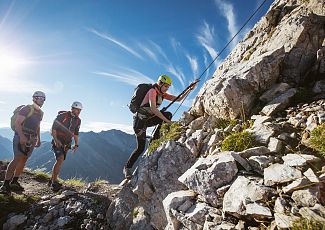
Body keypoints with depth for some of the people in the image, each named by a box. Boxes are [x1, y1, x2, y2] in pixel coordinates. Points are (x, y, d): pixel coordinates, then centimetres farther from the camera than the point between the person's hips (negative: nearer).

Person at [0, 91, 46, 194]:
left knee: (23, 160, 8)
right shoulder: (26, 109, -9)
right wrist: (22, 136, -28)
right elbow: (17, 123, -16)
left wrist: (38, 139, 21)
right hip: (21, 137, -7)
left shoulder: (40, 113, 14)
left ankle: (14, 182, 16)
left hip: (31, 139, 7)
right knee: (17, 159, -13)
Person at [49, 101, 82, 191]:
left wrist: (76, 144, 8)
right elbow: (53, 128, -11)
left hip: (66, 144, 6)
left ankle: (52, 180, 26)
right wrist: (55, 139, -22)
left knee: (59, 161, 10)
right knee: (60, 159, -21)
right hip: (57, 142, -6)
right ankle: (54, 182, -12)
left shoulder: (78, 120, 4)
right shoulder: (62, 116, -13)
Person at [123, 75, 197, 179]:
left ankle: (155, 140, -6)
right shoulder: (152, 91, -16)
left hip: (148, 119, 7)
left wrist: (189, 89, -5)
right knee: (141, 147, -7)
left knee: (168, 114, -11)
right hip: (140, 120, -7)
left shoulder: (162, 94, 9)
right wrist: (167, 121, -35)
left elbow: (178, 99, 6)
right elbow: (153, 108, -31)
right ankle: (127, 167, 13)